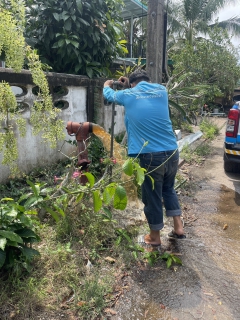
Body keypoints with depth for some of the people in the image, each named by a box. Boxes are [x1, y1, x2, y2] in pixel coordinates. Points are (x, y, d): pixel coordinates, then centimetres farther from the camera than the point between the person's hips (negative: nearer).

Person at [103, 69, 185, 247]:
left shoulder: (128, 95, 3)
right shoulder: (161, 90, 10)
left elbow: (109, 94, 25)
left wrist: (107, 85, 47)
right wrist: (128, 85, 40)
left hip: (151, 155, -4)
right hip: (172, 152, 5)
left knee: (152, 196, 11)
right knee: (168, 188, 27)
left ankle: (155, 237, 29)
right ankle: (178, 227, 29)